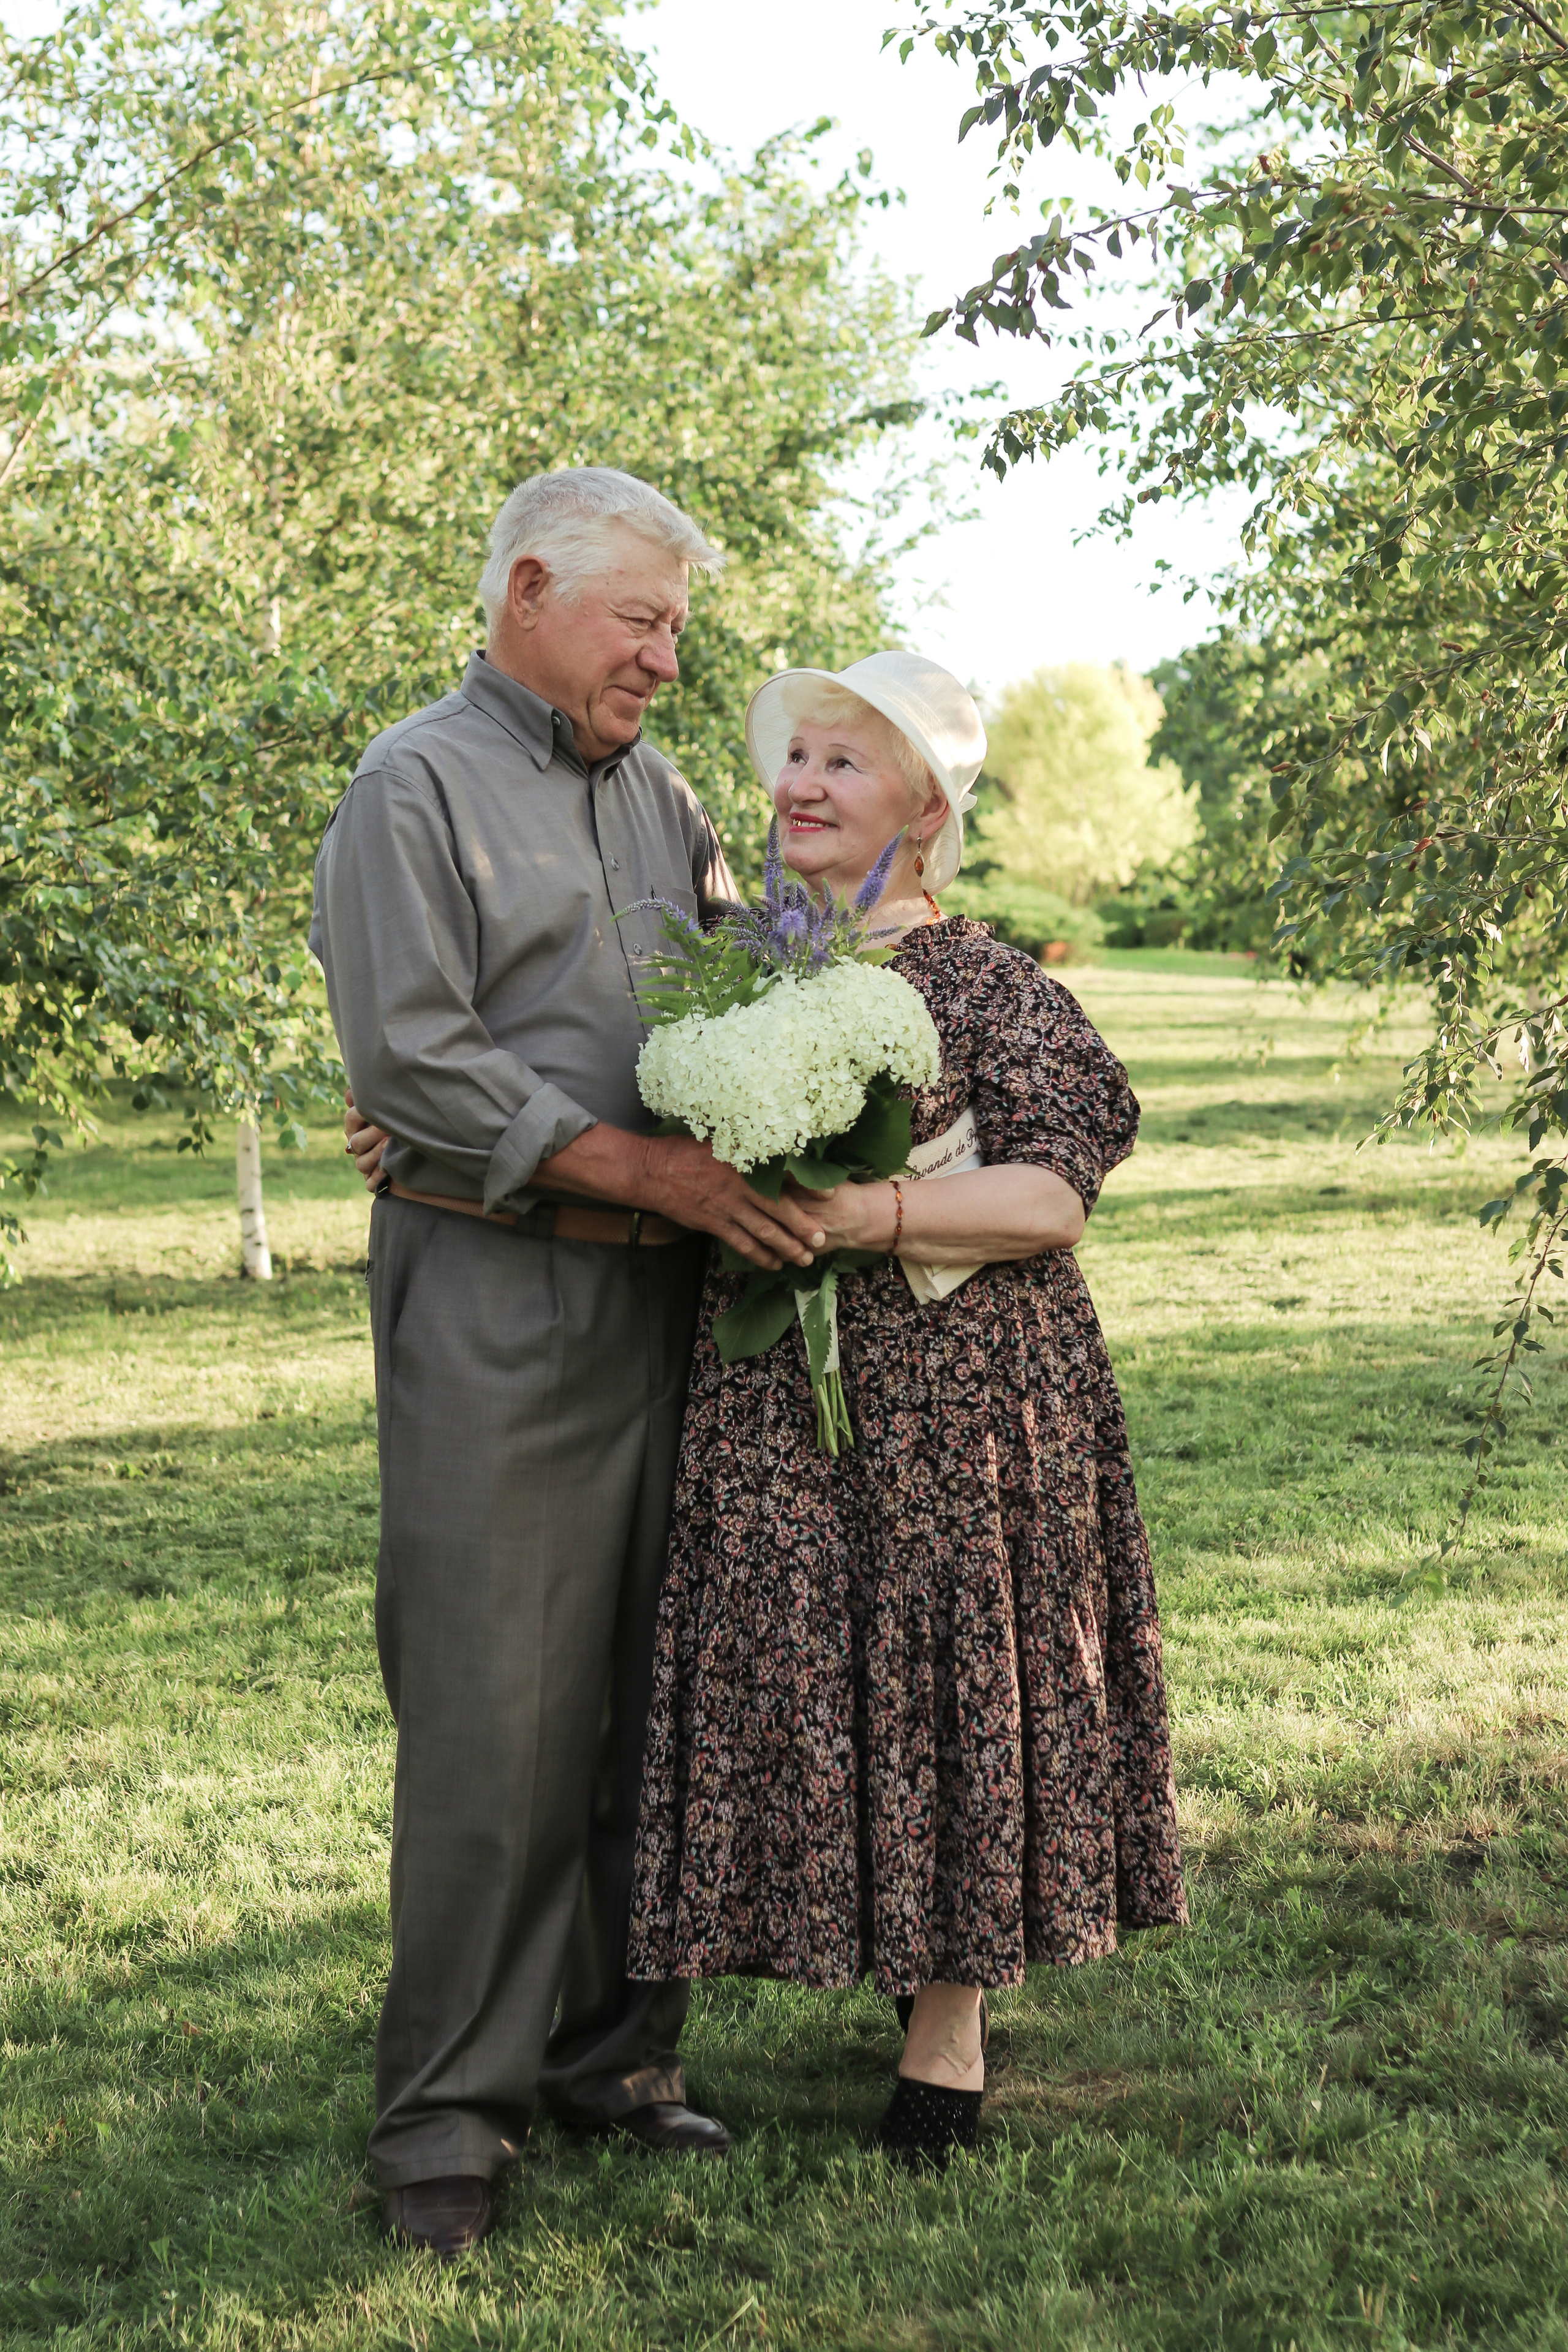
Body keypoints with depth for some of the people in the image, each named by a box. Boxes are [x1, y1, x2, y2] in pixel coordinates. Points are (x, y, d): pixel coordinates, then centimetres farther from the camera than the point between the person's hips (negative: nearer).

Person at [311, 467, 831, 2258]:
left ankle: (617, 2054, 19)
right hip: (493, 1294, -7)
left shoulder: (660, 797, 19)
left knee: (655, 1691, 8)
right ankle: (447, 2112, 2)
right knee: (494, 1711, -7)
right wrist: (647, 1170, -15)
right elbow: (409, 1057, -13)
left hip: (667, 1293, 7)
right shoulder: (416, 789, -3)